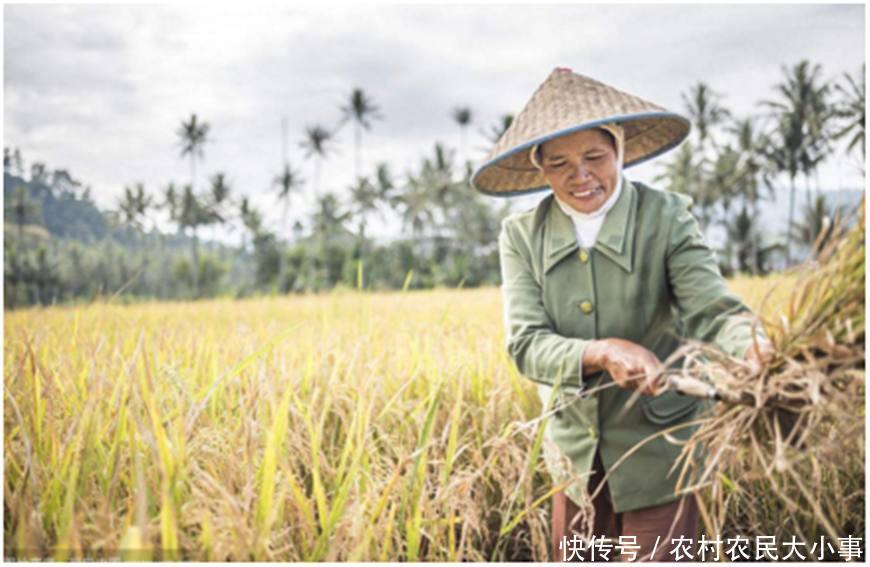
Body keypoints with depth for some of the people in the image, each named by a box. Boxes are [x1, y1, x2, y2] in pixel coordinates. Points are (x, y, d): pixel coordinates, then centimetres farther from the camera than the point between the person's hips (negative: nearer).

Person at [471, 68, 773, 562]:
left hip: (660, 453, -3)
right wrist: (603, 353, -32)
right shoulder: (522, 235, -5)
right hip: (577, 457, 3)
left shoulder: (667, 217, -10)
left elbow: (711, 307, -20)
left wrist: (750, 346, -43)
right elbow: (525, 344, -13)